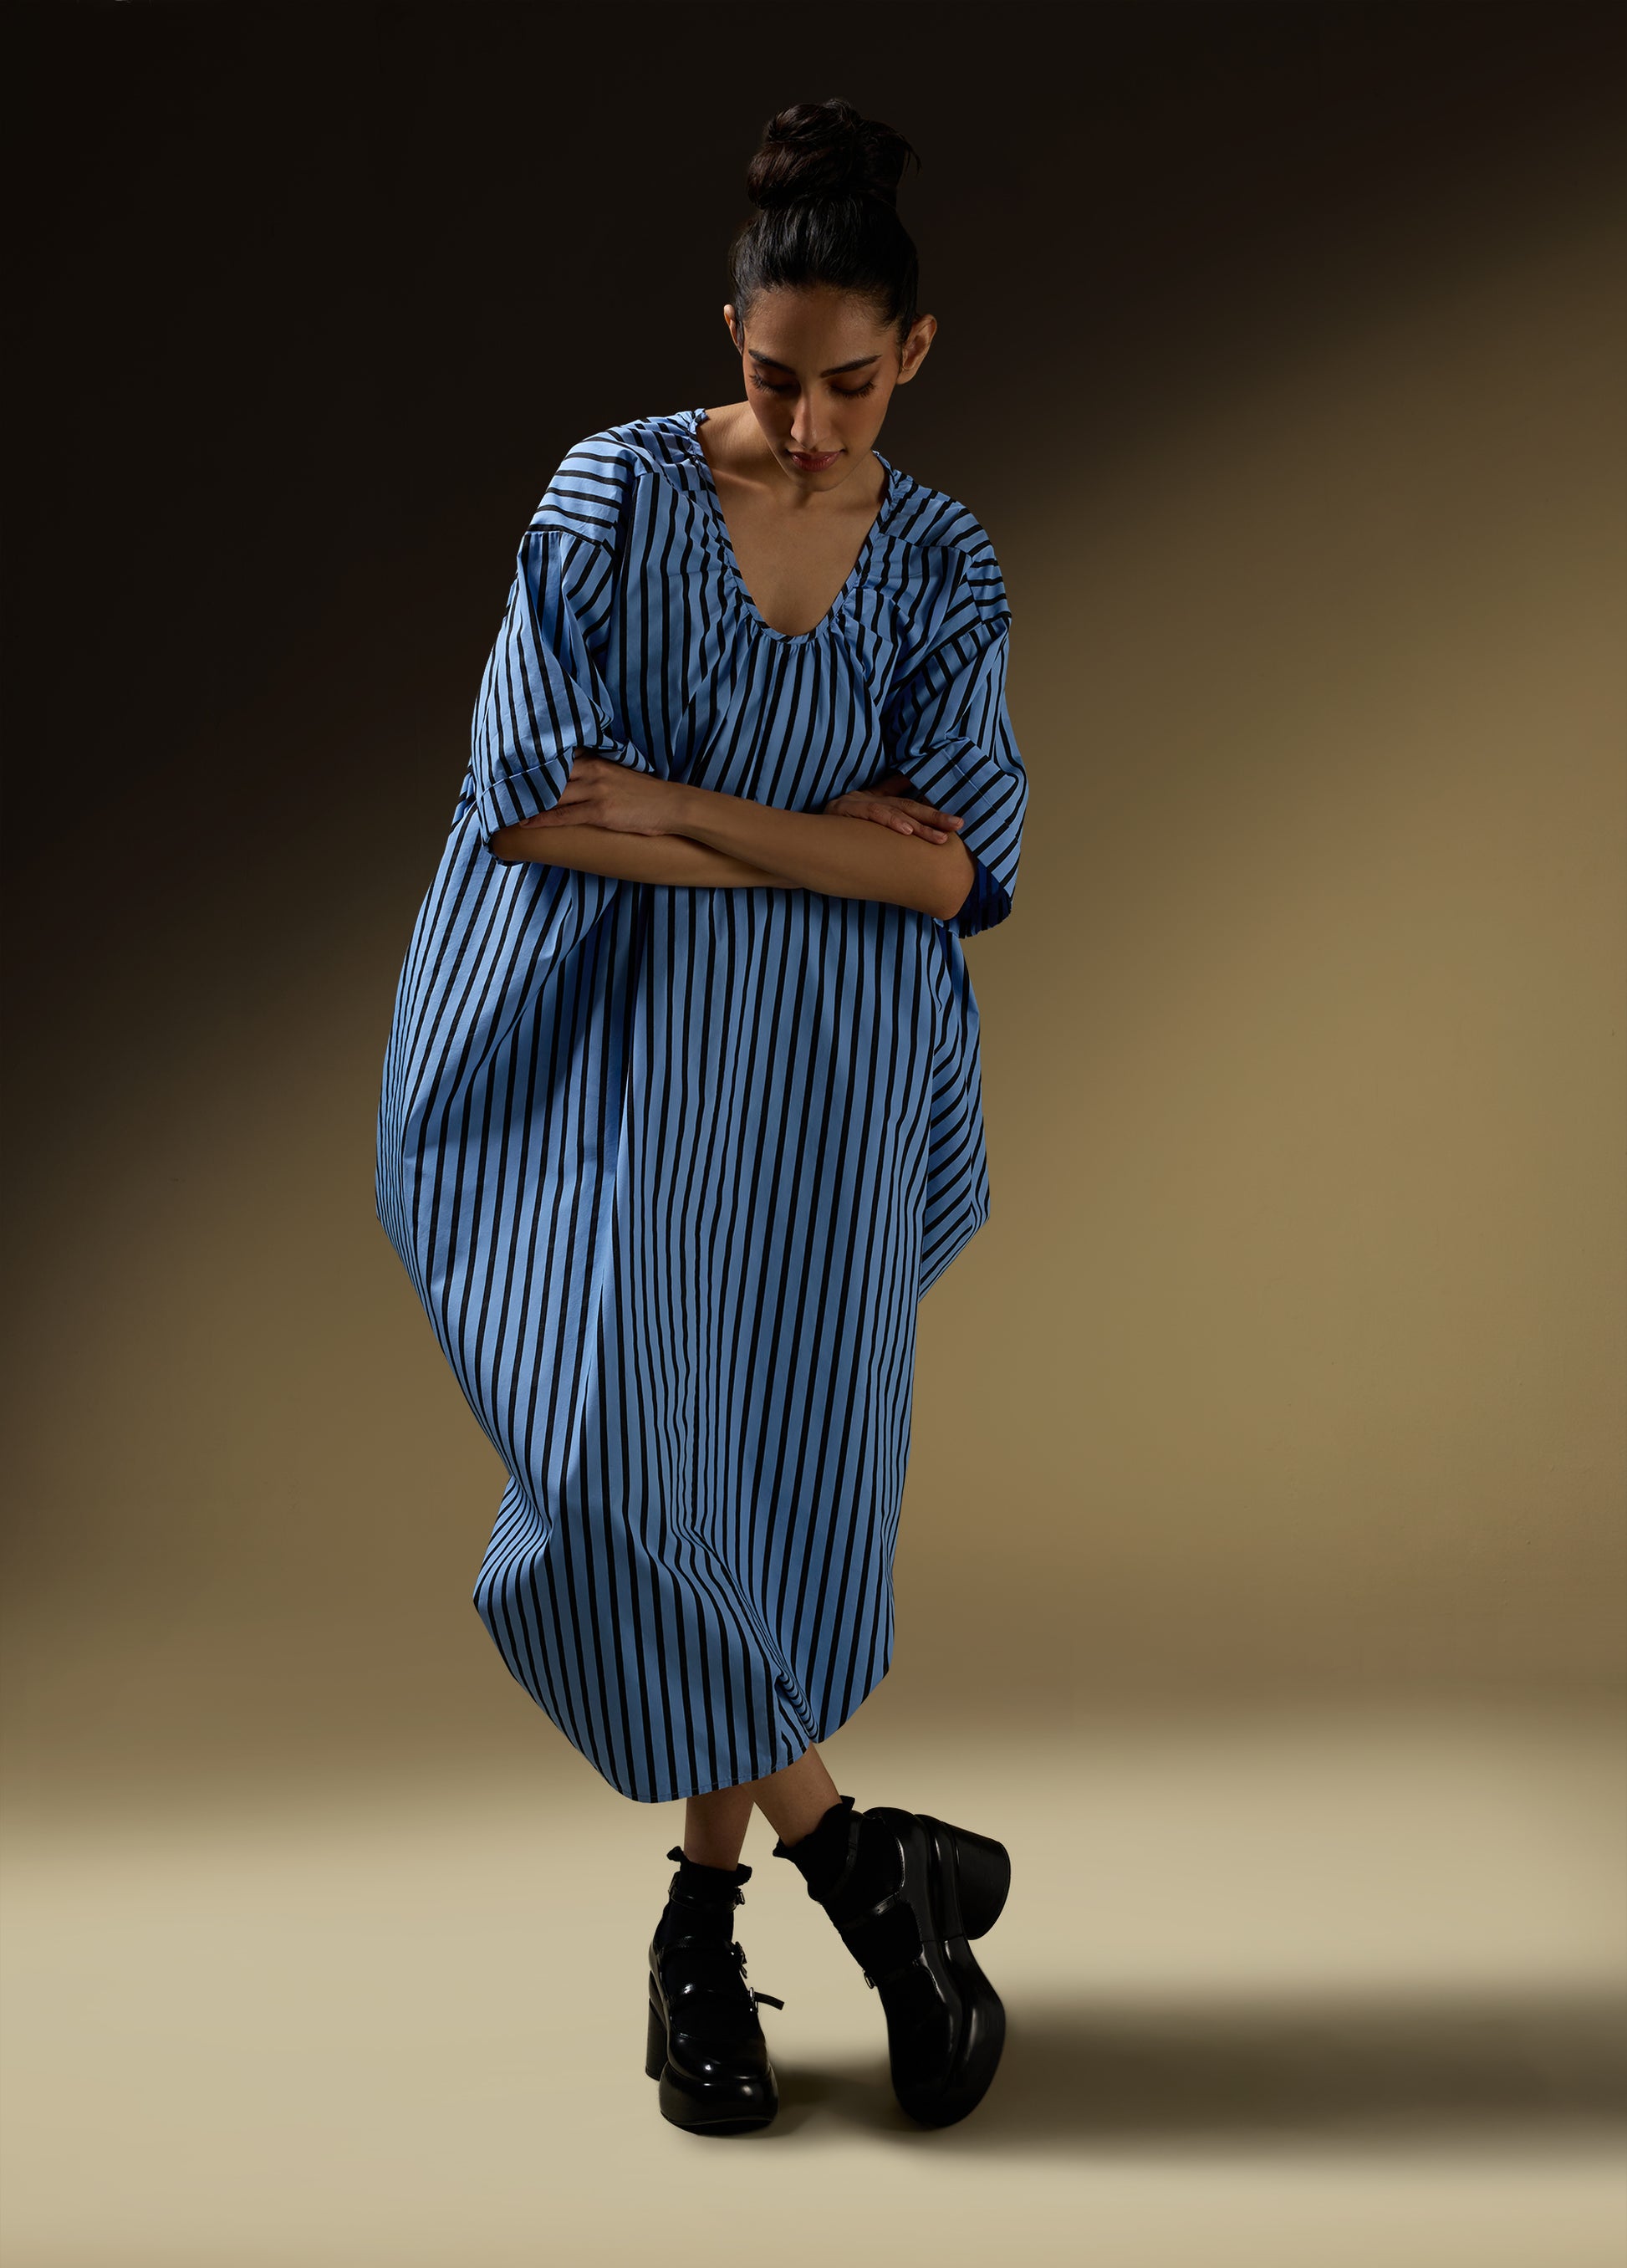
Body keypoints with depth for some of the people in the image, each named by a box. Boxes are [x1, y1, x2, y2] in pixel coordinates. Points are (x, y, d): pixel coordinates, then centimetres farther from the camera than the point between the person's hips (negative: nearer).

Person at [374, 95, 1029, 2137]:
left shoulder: (942, 566, 4)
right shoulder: (614, 496, -3)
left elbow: (957, 865, -7)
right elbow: (526, 804, -11)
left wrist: (677, 806, -13)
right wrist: (810, 843, -11)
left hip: (826, 1087, 1)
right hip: (609, 1053, -1)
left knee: (768, 1498, 1)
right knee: (617, 1474, -13)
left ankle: (704, 1922, 19)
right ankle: (863, 1862, 5)